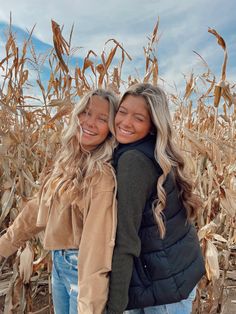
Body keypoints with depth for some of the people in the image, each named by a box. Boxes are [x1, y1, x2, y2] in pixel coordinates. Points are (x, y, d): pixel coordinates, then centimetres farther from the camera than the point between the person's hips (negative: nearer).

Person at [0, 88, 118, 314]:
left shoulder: (103, 174, -24)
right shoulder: (67, 161, 1)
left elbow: (98, 239, -29)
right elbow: (38, 207, 9)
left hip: (83, 266, -7)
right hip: (58, 262, 7)